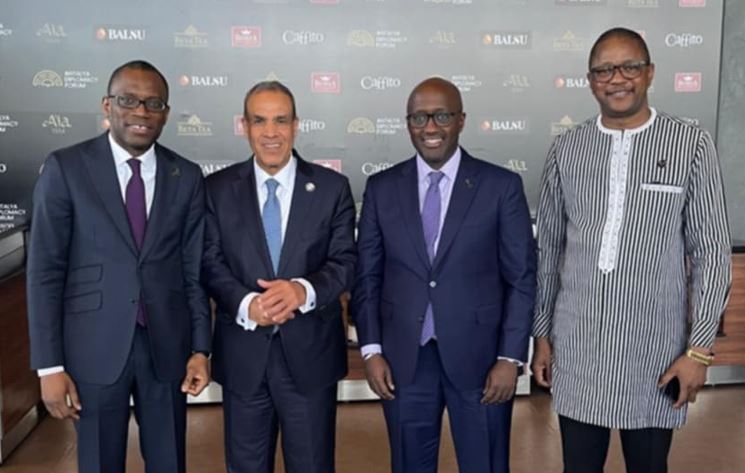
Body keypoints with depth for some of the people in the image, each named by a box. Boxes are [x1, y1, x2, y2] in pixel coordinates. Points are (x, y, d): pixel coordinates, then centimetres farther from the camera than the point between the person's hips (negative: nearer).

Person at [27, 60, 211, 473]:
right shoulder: (65, 168, -5)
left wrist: (200, 347, 1)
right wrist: (49, 365, -9)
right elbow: (44, 270, -6)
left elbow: (195, 268, 5)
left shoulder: (186, 177, 3)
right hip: (94, 347, -2)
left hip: (167, 346, 2)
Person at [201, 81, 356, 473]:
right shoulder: (218, 188, 2)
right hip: (242, 354, 1)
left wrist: (304, 290, -24)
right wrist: (246, 304, -21)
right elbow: (210, 263, -2)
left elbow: (345, 262, -5)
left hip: (310, 352, -1)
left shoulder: (332, 187, 0)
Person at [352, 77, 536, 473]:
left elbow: (521, 279, -3)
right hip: (403, 359, 2)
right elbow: (366, 276, 5)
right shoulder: (381, 188, 2)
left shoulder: (501, 186, -3)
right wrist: (371, 350, -2)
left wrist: (510, 357, -8)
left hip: (479, 357, -1)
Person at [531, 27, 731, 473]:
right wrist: (542, 334, 8)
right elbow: (548, 248, 7)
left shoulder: (692, 145, -5)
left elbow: (712, 252, -4)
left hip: (655, 348, -2)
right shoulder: (566, 148, 2)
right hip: (576, 345, 2)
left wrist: (700, 348, -6)